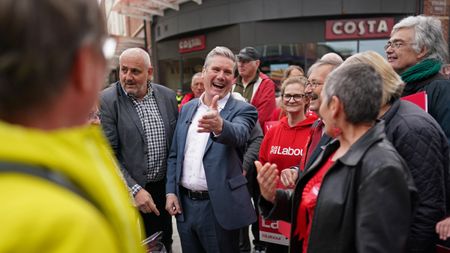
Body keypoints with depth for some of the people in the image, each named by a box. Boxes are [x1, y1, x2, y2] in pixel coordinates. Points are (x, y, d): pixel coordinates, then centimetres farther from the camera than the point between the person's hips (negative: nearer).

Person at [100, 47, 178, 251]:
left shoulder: (167, 96, 1)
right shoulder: (106, 101, -12)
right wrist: (135, 190, -19)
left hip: (163, 189, 4)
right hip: (128, 194, -3)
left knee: (164, 246, 18)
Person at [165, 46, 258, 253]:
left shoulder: (242, 110, -7)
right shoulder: (187, 108, 8)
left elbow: (238, 134, -30)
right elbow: (174, 155, 11)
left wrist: (219, 125, -51)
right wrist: (171, 191, 2)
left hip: (219, 207, -4)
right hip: (184, 203, 5)